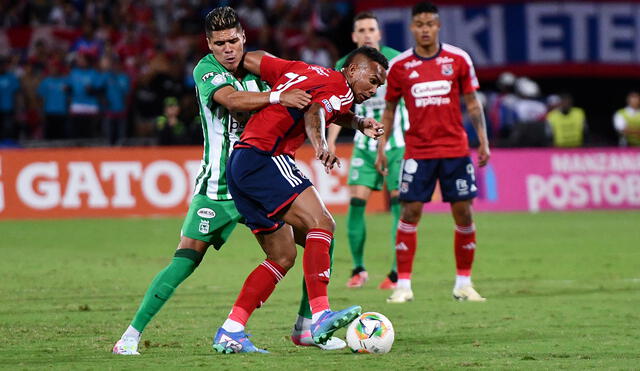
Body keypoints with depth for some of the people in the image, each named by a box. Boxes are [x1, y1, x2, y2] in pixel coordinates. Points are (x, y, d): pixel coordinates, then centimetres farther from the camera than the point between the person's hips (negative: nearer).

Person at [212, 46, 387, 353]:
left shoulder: (303, 71, 23)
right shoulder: (339, 87, -2)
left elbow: (249, 60, 32)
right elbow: (313, 113, -24)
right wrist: (320, 145, -45)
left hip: (238, 164, 10)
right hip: (264, 158, -10)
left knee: (283, 257, 12)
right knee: (321, 224, -22)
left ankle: (229, 332, 7)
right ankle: (321, 315, -35)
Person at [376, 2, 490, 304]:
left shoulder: (458, 60, 1)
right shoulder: (399, 66, 1)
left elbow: (472, 103, 7)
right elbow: (389, 109, 11)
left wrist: (483, 141, 0)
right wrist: (381, 147, 5)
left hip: (455, 149, 1)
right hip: (417, 151, -1)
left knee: (463, 214, 0)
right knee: (409, 213, -6)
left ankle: (463, 283, 12)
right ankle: (403, 285, -1)